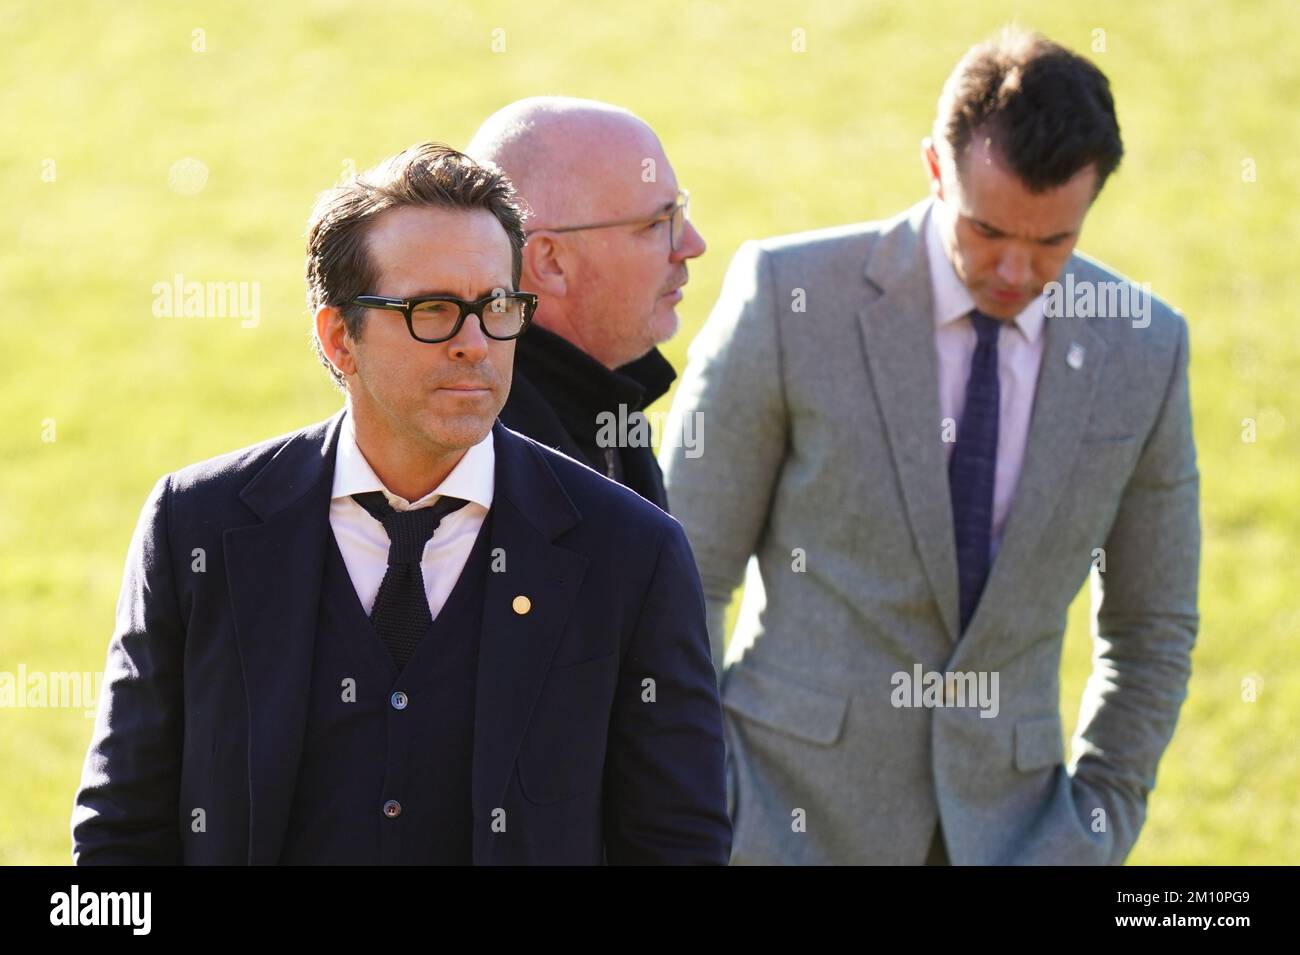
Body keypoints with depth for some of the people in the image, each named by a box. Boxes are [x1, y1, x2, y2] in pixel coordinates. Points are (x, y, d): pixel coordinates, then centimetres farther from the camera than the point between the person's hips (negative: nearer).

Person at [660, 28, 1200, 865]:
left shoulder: (1144, 348, 0)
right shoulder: (790, 294, -8)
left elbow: (1153, 626, 12)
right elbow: (683, 576, -3)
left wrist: (1101, 821, 6)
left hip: (999, 824, 2)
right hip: (793, 811, -2)